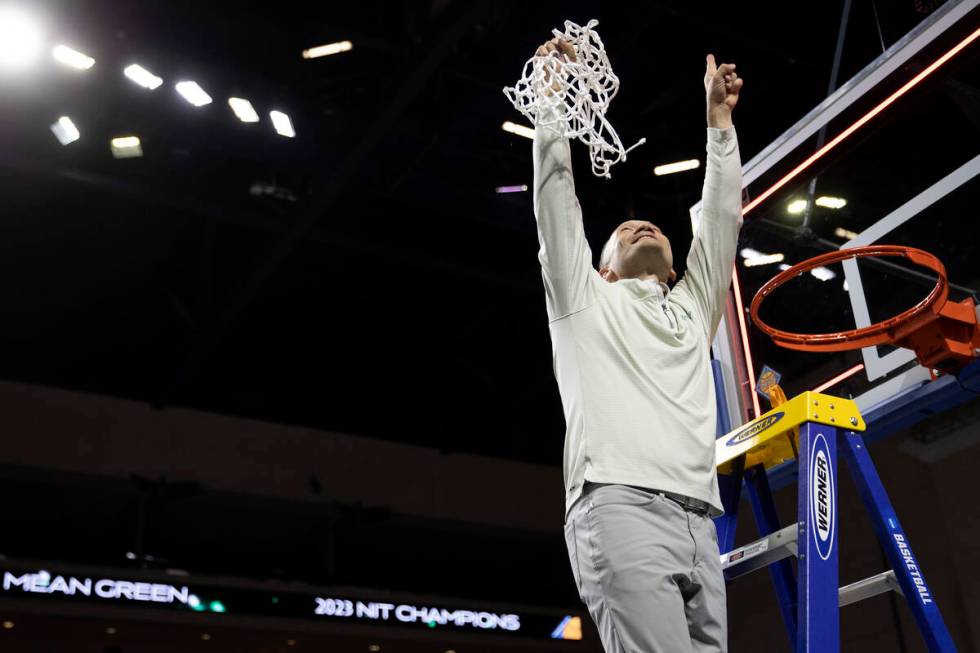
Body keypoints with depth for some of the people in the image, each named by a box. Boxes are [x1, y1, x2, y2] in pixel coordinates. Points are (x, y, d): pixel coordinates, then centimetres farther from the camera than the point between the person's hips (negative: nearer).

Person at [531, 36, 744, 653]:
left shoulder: (693, 309, 32)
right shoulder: (587, 300, 22)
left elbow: (723, 215, 29)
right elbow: (556, 196, 16)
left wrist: (720, 116, 30)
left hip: (699, 524, 5)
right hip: (620, 508, -5)